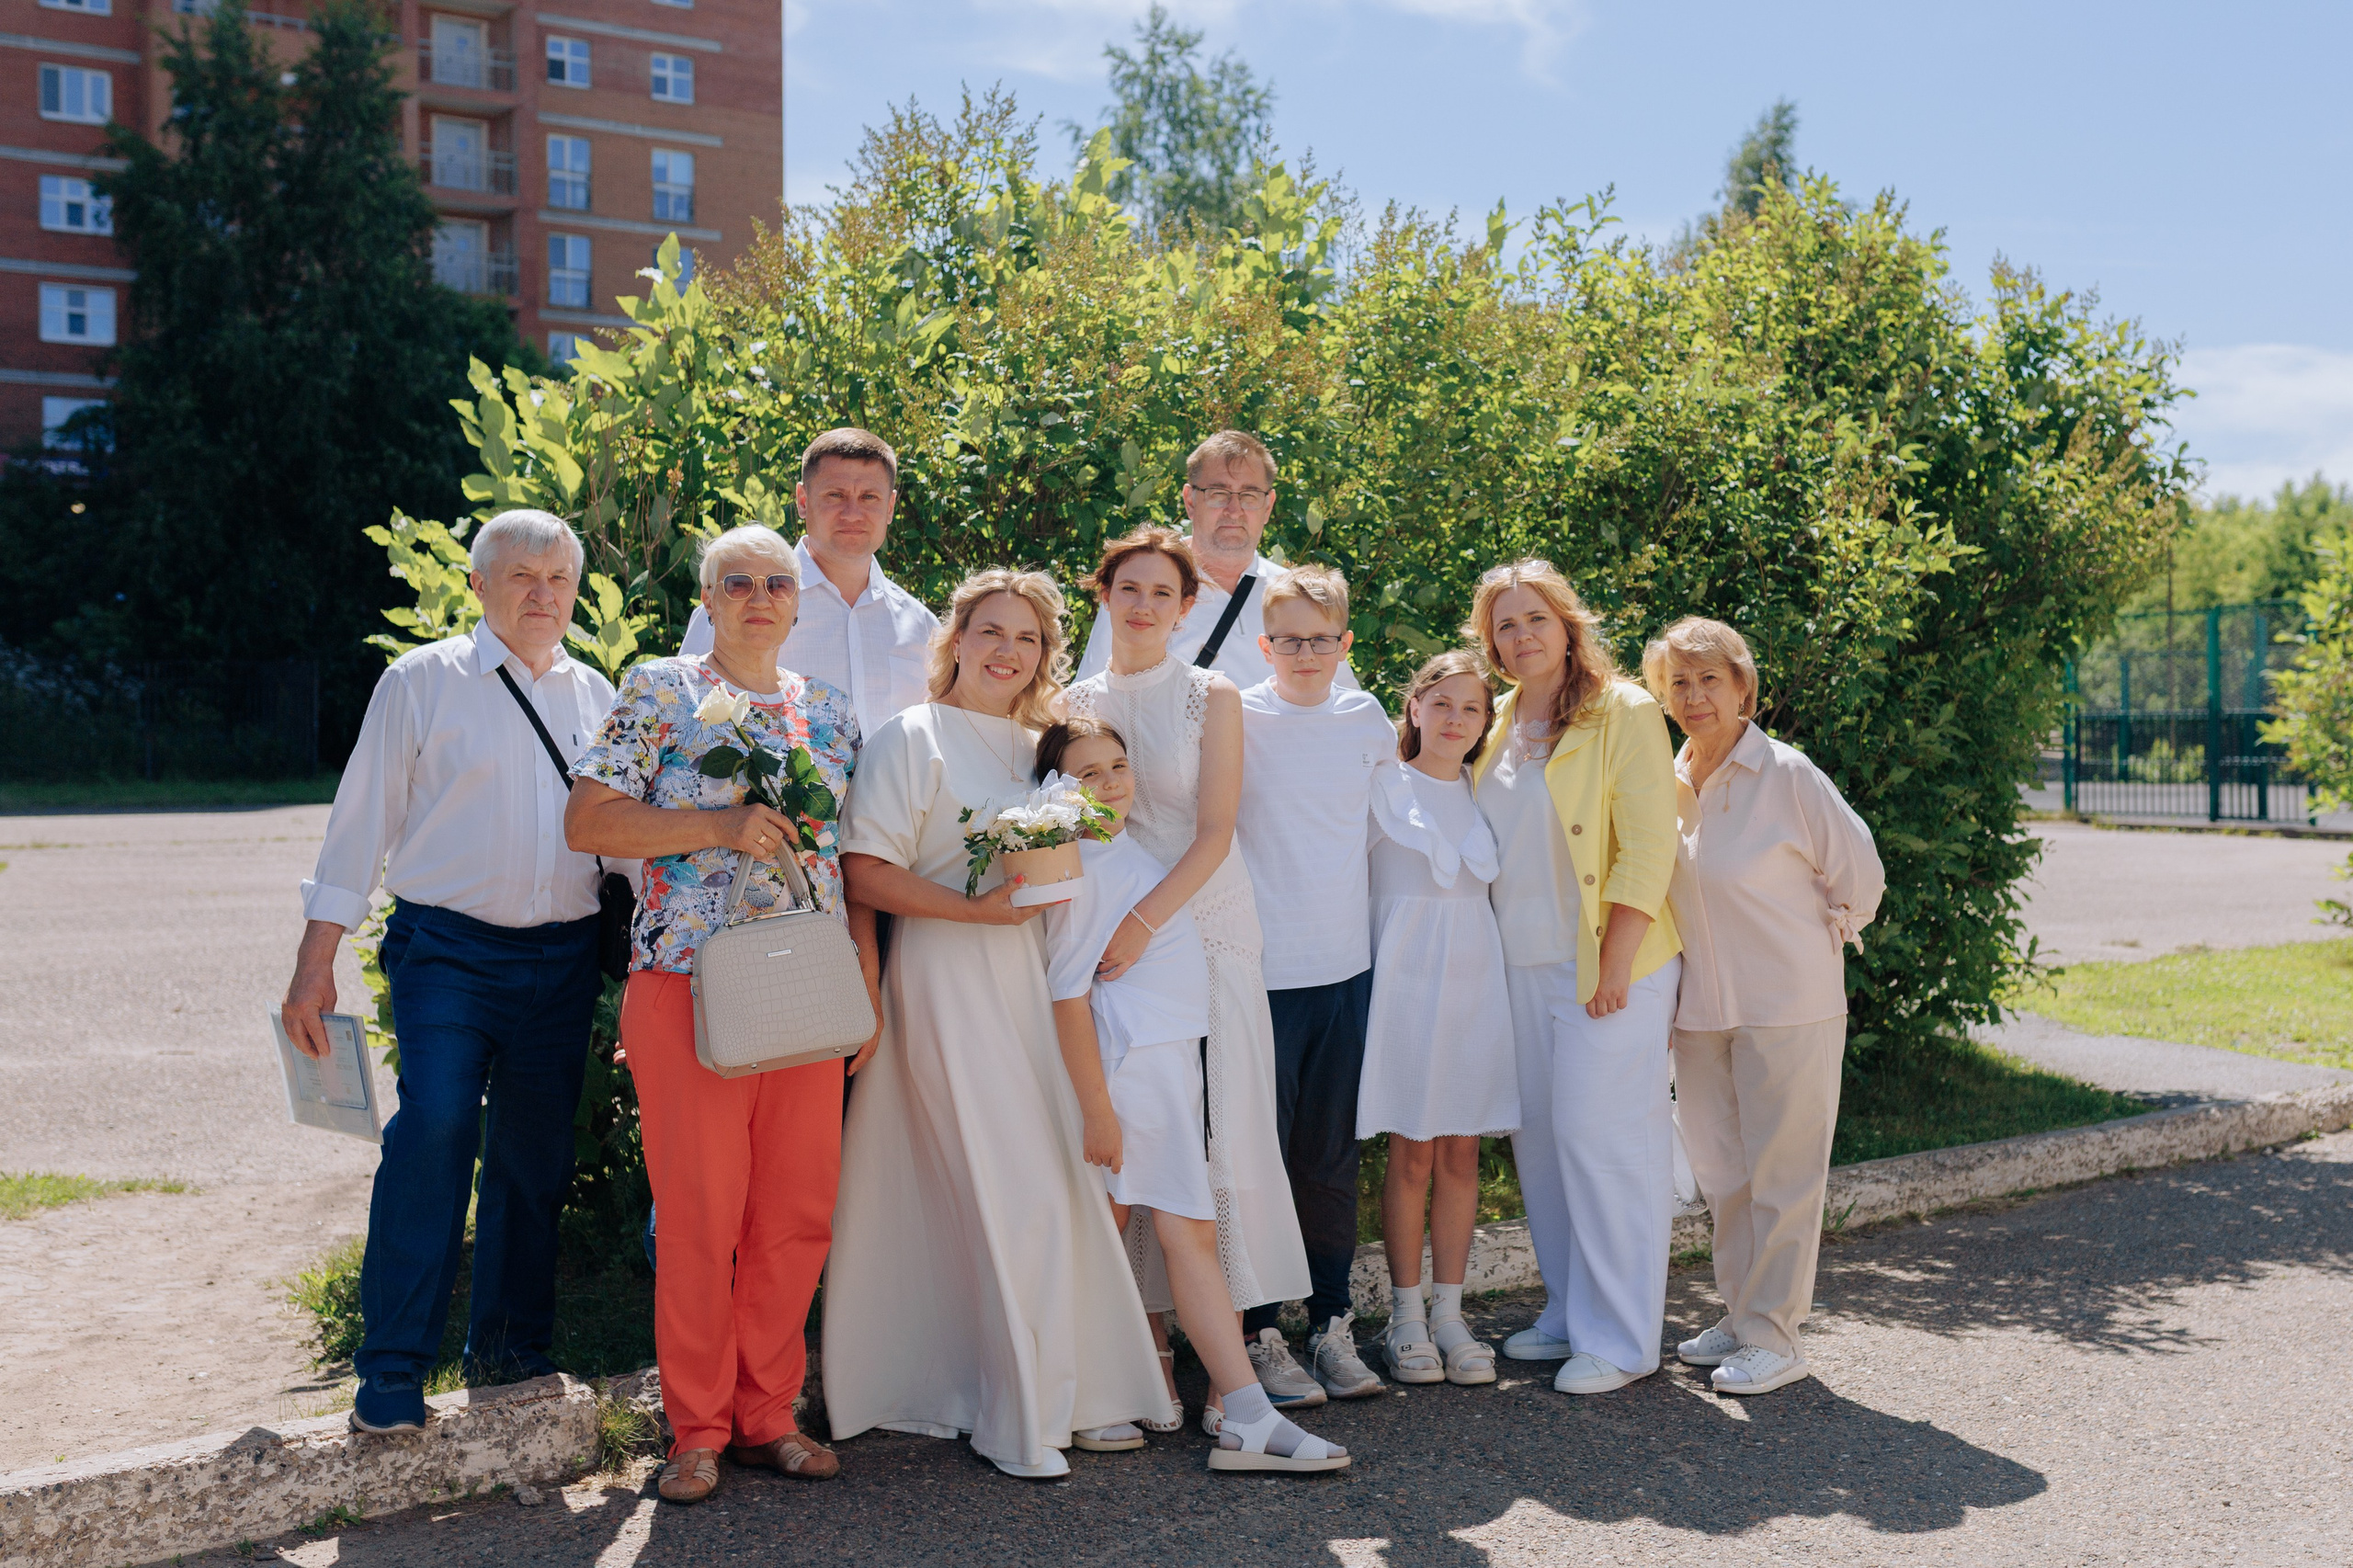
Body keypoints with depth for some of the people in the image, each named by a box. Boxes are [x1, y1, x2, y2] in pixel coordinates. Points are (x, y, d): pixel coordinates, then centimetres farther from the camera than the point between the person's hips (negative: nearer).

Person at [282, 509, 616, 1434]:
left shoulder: (595, 697, 13)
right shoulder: (422, 682, 3)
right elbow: (362, 820, 2)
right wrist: (315, 963, -3)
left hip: (563, 958, 4)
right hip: (447, 949, -3)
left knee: (537, 1157, 8)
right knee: (435, 1129, -18)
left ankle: (511, 1351, 24)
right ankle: (391, 1375, -9)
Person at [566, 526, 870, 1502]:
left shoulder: (829, 710, 14)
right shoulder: (661, 691, 2)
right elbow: (587, 821, -5)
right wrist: (722, 825, -15)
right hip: (689, 983, -4)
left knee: (798, 1211, 5)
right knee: (701, 1211, -1)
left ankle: (767, 1414, 20)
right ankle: (697, 1430, 13)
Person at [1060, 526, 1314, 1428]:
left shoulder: (1211, 698, 3)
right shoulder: (1077, 704, 12)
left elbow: (1214, 833, -6)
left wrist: (1145, 922, -18)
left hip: (1205, 928, -2)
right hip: (1112, 939, 3)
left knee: (1218, 1132, -6)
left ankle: (1240, 1340, 1)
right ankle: (1151, 1339, 9)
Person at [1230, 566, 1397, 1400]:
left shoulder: (1366, 719, 7)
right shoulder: (1236, 718, -4)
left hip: (1347, 964, 3)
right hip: (1260, 965, -3)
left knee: (1332, 1155, 11)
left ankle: (1331, 1323, 21)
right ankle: (1257, 1331, 13)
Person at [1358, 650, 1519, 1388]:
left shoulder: (1484, 793, 13)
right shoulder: (1381, 785, 0)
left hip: (1474, 978, 4)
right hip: (1407, 975, -4)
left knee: (1461, 1154, 5)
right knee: (1413, 1154, -2)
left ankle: (1449, 1312, 14)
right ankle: (1406, 1316, 10)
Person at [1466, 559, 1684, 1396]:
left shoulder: (1623, 712, -6)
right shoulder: (1499, 726, 14)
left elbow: (1647, 847, -12)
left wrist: (1614, 963, -17)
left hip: (1606, 961, -6)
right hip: (1521, 964, 6)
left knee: (1600, 1134, -6)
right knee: (1539, 1134, 9)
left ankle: (1618, 1339, 3)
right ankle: (1568, 1312, 22)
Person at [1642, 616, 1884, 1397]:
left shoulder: (1787, 775, -12)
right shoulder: (1669, 782, 5)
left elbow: (1859, 872, -4)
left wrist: (1824, 935, 5)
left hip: (1789, 1006, -6)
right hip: (1702, 1006, 6)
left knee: (1781, 1174, 0)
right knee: (1721, 1171, 13)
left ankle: (1773, 1338, 9)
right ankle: (1742, 1318, 26)